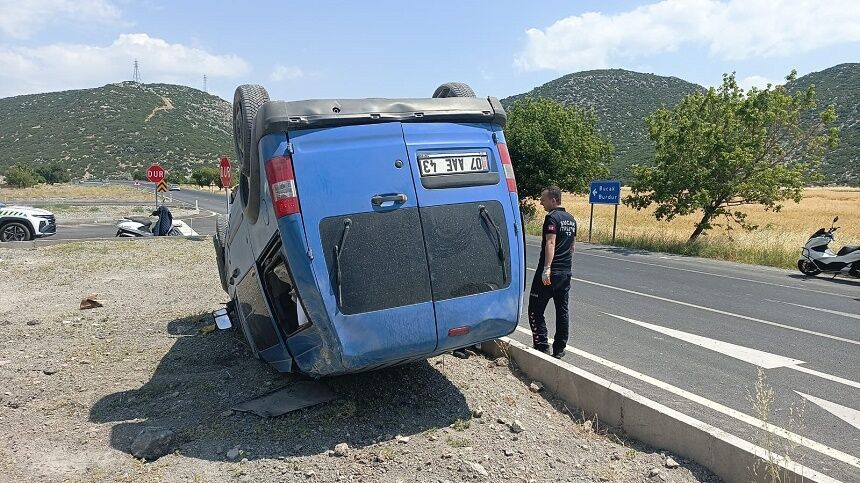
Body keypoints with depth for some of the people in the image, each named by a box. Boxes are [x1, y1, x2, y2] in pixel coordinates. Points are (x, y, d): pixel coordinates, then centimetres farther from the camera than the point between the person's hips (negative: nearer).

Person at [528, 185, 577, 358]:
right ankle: (559, 349, 18)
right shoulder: (571, 219, 15)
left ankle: (542, 347, -3)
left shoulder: (552, 217, -12)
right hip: (566, 272, 9)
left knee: (535, 310, -1)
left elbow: (550, 243, -22)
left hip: (550, 272, -8)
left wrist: (547, 269, -28)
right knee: (562, 310, 12)